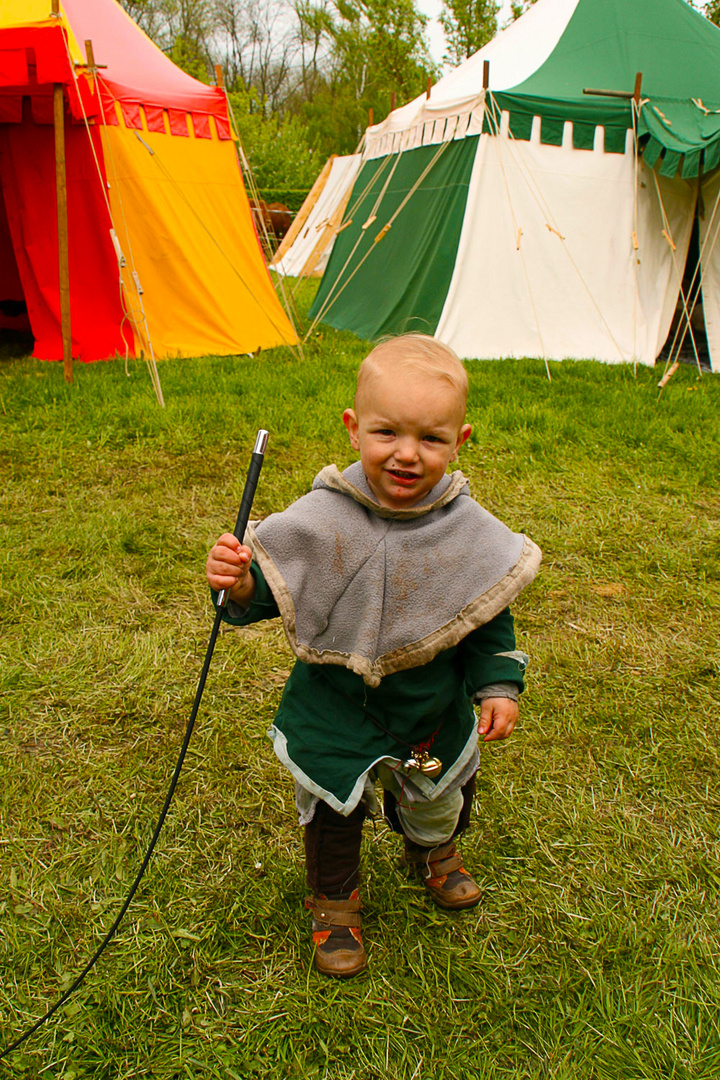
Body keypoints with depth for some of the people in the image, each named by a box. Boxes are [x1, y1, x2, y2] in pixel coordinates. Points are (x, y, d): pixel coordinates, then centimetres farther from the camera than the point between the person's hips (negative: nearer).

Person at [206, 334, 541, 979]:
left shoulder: (469, 531, -17)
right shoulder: (318, 520, -23)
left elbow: (491, 617, -4)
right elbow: (266, 592, -14)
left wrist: (498, 685, -9)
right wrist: (237, 584, -35)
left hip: (434, 711, 2)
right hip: (335, 713, -2)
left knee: (438, 801, 28)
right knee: (332, 812, 19)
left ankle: (435, 852, 63)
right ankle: (335, 901, 48)